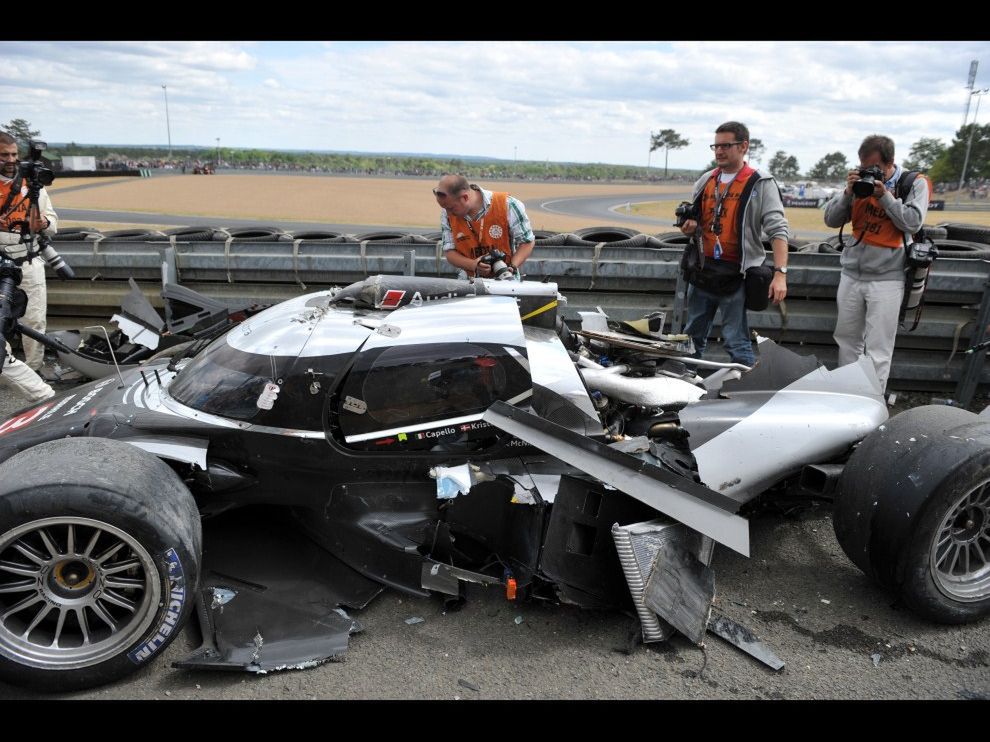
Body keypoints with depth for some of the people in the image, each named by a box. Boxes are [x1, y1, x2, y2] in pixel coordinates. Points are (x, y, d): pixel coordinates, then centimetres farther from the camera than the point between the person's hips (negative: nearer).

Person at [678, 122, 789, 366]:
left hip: (735, 275, -6)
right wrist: (689, 227, -1)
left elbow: (778, 230, -11)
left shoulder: (761, 184, -4)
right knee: (693, 338, 13)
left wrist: (780, 273, -22)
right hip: (701, 271, 6)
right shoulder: (705, 181, 13)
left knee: (737, 344, -5)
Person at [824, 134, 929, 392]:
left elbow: (913, 223, -13)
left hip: (887, 278, -4)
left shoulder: (914, 184, -2)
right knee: (847, 341, 13)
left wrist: (885, 195, -16)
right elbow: (831, 219, 4)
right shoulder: (859, 180, 6)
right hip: (851, 274, 4)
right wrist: (848, 193, -10)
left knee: (878, 350, -5)